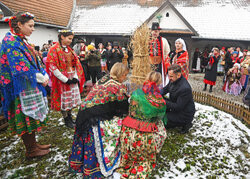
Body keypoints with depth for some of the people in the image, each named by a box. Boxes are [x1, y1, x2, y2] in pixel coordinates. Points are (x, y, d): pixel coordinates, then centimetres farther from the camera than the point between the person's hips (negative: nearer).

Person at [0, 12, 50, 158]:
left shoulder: (21, 41, 14)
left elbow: (34, 62, 13)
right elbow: (22, 68, -23)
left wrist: (44, 76, -1)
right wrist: (41, 78, -14)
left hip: (30, 87, 9)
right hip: (21, 89, -9)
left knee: (31, 117, 16)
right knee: (26, 117, 1)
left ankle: (33, 144, 30)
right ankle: (31, 150, 17)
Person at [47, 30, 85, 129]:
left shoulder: (69, 49, 12)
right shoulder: (54, 49, -10)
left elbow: (76, 64, 12)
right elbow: (52, 67, -16)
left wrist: (76, 77, -3)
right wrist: (65, 80, -18)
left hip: (73, 79, 6)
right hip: (62, 80, -6)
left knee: (72, 98, 12)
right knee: (64, 100, 4)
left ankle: (69, 115, 29)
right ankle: (66, 119, 21)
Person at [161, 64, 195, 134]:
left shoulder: (185, 88, -33)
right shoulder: (173, 80, -8)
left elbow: (178, 107, -28)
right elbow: (165, 89, 8)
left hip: (184, 114, -8)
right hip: (176, 105, 8)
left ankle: (185, 124, 2)